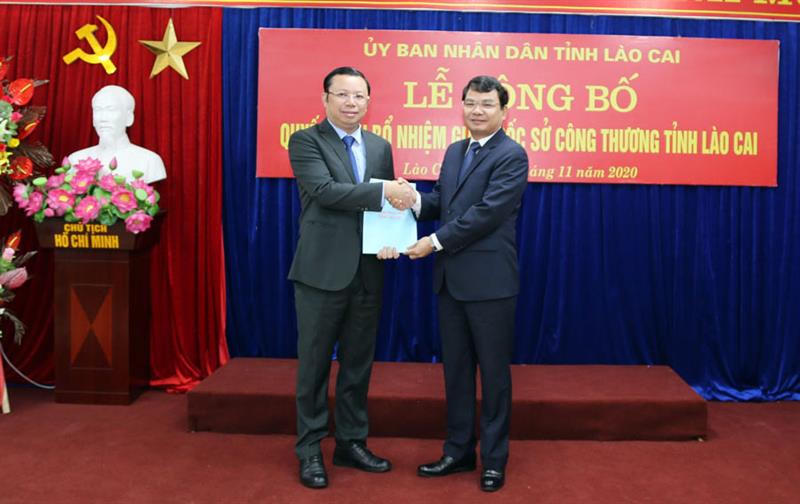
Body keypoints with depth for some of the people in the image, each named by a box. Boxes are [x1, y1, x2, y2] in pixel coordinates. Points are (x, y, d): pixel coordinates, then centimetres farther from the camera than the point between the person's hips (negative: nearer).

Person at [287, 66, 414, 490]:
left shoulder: (380, 146, 12)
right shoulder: (305, 141, -4)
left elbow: (387, 203, 13)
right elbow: (325, 191, -19)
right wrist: (384, 192, -26)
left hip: (367, 272, 5)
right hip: (322, 271, -5)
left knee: (358, 364, 13)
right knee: (315, 364, 6)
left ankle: (351, 443, 27)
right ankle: (310, 450, 19)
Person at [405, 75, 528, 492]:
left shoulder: (512, 155, -9)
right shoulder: (454, 152, 15)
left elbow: (488, 212, -19)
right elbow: (441, 202, 14)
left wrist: (435, 241, -17)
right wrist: (416, 200, -8)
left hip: (489, 281, -7)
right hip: (450, 278, 7)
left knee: (493, 372, 6)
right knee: (455, 369, 14)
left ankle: (494, 459, 20)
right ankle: (459, 452, 28)